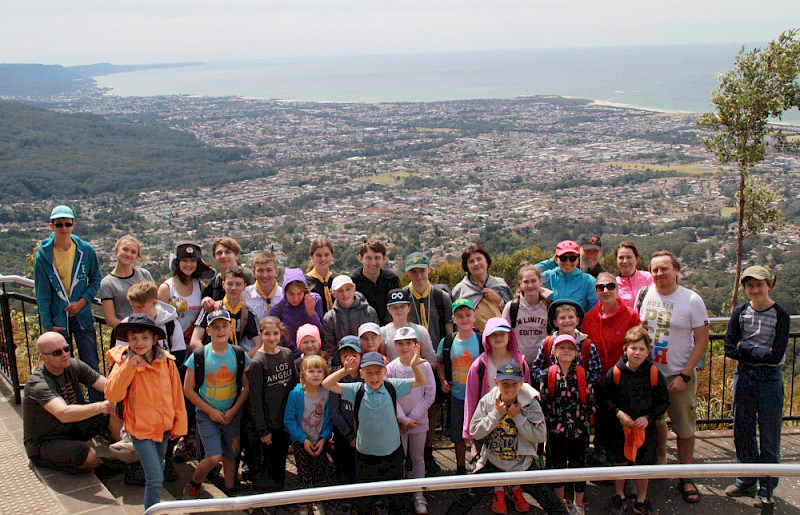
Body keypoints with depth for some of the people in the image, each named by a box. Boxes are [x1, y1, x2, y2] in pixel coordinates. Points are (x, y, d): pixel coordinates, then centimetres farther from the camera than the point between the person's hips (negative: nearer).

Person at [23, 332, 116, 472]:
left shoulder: (74, 366, -6)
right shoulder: (38, 384, -27)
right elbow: (64, 414, -44)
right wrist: (101, 406, -54)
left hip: (72, 430, 7)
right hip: (42, 443, -7)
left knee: (115, 410, -11)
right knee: (89, 455, -34)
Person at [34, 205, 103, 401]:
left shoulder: (86, 250, -3)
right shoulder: (43, 255, -5)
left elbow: (96, 279, 9)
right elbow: (42, 293, -1)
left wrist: (83, 301, -7)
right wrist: (48, 325, -5)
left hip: (83, 317, 0)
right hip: (58, 321, 0)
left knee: (92, 367, 3)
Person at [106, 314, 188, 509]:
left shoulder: (167, 362, -4)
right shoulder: (124, 363, -10)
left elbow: (177, 396, 5)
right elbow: (112, 395, -23)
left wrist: (179, 425, 8)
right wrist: (129, 366, -28)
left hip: (163, 427, 4)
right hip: (140, 429, -4)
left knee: (157, 474, 23)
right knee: (155, 478, -11)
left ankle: (153, 506, 45)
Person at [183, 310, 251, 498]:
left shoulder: (239, 355, -3)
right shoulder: (198, 356, -9)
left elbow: (247, 386, 3)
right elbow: (188, 389, -4)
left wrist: (233, 410, -7)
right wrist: (210, 411, -9)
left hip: (232, 414, 3)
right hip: (206, 414, -3)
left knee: (230, 456, 11)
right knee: (214, 457, -12)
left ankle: (229, 492, 30)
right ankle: (193, 485, 15)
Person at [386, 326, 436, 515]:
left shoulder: (424, 366, -7)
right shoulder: (391, 368, -8)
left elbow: (430, 395, -5)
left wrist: (414, 417, -10)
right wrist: (404, 420, -12)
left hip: (419, 420, 1)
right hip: (398, 422, -1)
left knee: (418, 458, 12)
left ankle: (419, 495, 22)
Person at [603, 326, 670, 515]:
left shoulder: (654, 374, -7)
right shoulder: (614, 373, -9)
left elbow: (663, 402, 1)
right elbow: (606, 398, 1)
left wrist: (648, 417, -12)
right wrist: (619, 413, -15)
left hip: (645, 427, 0)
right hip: (620, 427, 0)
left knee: (643, 464, 6)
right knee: (620, 462, 8)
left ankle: (641, 500, 25)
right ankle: (619, 496, 29)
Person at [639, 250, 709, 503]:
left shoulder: (692, 300, -11)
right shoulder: (645, 294, -1)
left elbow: (701, 342, -9)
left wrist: (684, 376, -14)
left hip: (680, 375, -3)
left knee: (685, 428, 4)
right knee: (655, 421, 15)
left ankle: (685, 478, 17)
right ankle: (660, 464, 34)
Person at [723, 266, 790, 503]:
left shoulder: (780, 315, -8)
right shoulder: (740, 313, 1)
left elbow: (776, 356, -15)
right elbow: (729, 349, -5)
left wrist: (745, 347, -11)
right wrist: (760, 353, -13)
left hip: (769, 379, -3)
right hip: (743, 376, 3)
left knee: (769, 435, 4)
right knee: (742, 432, 11)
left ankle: (766, 486, 18)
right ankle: (747, 481, 26)